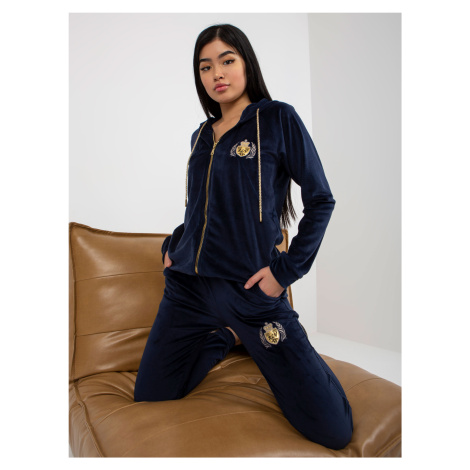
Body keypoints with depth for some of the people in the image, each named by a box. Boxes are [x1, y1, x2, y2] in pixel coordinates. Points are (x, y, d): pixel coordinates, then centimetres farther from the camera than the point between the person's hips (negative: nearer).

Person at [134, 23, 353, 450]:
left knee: (334, 431, -6)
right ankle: (227, 337, 27)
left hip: (251, 288, -4)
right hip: (187, 285, 5)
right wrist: (171, 244, 8)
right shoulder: (201, 136, 14)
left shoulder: (278, 118, -1)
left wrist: (286, 270, -11)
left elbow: (321, 200, -3)